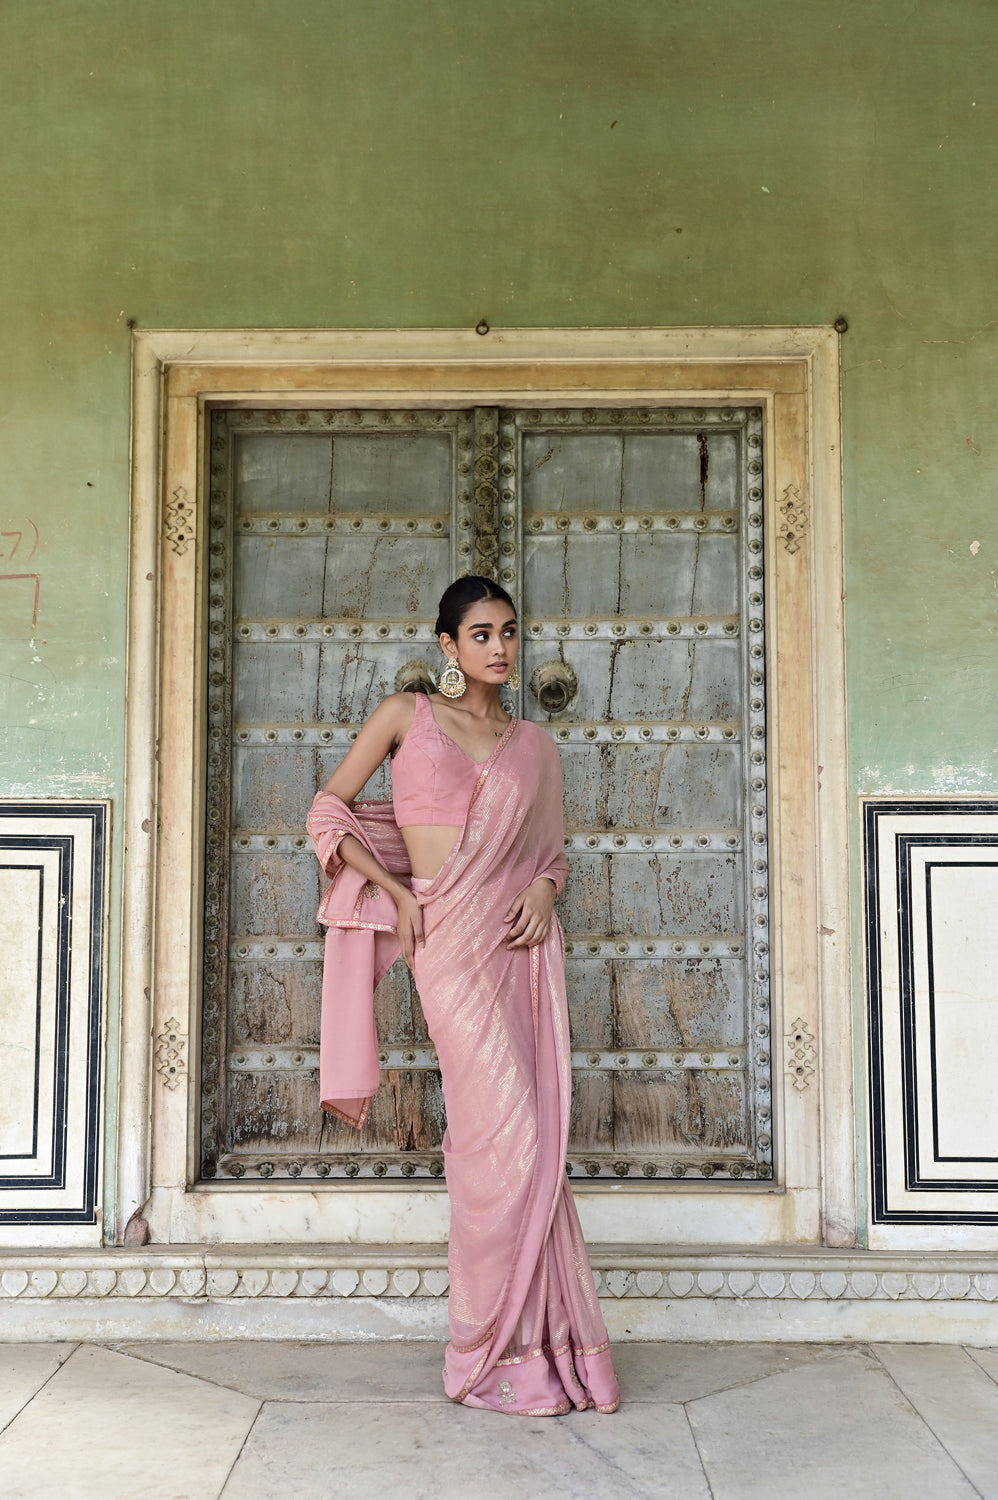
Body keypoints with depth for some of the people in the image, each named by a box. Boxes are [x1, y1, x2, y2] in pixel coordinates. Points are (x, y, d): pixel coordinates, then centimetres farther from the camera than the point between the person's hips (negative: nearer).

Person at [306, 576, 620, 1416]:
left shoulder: (535, 744, 16)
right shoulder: (407, 716, 6)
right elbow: (330, 812, 5)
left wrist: (544, 889, -2)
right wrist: (396, 894, -5)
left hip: (524, 940, 4)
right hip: (449, 937, -4)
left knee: (534, 1140, 4)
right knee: (507, 1136, -9)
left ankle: (544, 1339, 17)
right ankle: (493, 1354, 6)